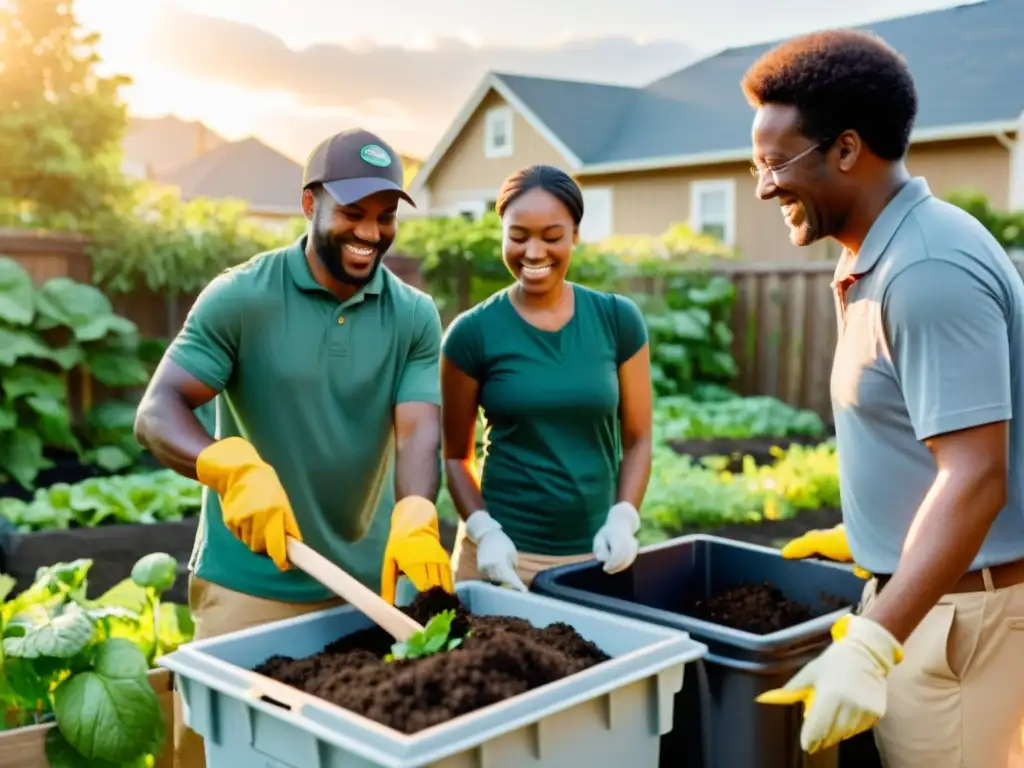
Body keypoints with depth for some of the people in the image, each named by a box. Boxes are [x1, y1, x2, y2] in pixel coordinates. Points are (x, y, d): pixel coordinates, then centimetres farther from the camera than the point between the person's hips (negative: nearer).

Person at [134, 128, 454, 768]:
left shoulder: (415, 317, 0)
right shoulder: (240, 297, -7)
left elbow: (419, 431, -10)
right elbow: (157, 414, -12)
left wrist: (414, 518, -32)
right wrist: (235, 467, -32)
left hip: (367, 586, 3)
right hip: (248, 586, -2)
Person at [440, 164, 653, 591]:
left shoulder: (618, 320, -2)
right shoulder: (473, 333, -5)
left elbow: (637, 439, 4)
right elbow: (456, 456, 1)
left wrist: (623, 520, -10)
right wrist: (484, 532, -12)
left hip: (597, 553, 2)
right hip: (504, 552, -1)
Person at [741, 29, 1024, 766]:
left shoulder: (928, 268, -23)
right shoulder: (882, 258, 9)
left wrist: (870, 643, -32)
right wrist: (864, 534, 25)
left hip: (958, 607, -9)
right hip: (922, 589, 10)